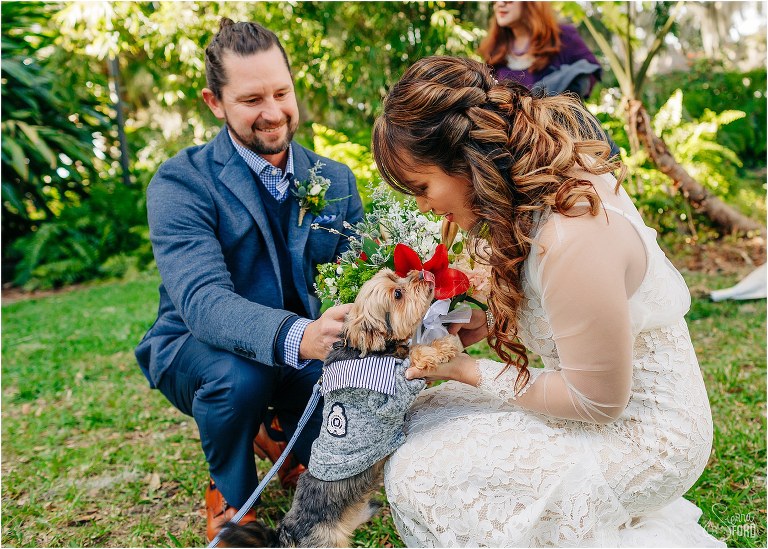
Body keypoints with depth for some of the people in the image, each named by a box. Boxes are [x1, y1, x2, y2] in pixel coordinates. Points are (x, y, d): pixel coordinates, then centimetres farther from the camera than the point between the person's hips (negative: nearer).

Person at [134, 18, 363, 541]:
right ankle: (230, 495, -3)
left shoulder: (336, 180, -2)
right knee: (237, 372, -36)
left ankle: (285, 434, 12)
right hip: (199, 351, -3)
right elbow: (202, 300, -32)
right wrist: (297, 337, -51)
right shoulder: (180, 183, -18)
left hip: (307, 352, 4)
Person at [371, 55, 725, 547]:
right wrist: (489, 324, -2)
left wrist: (473, 372, -14)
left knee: (416, 476, -11)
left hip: (637, 439, -9)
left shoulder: (573, 237, -32)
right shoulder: (559, 173, -3)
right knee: (429, 415, 10)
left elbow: (597, 401, -23)